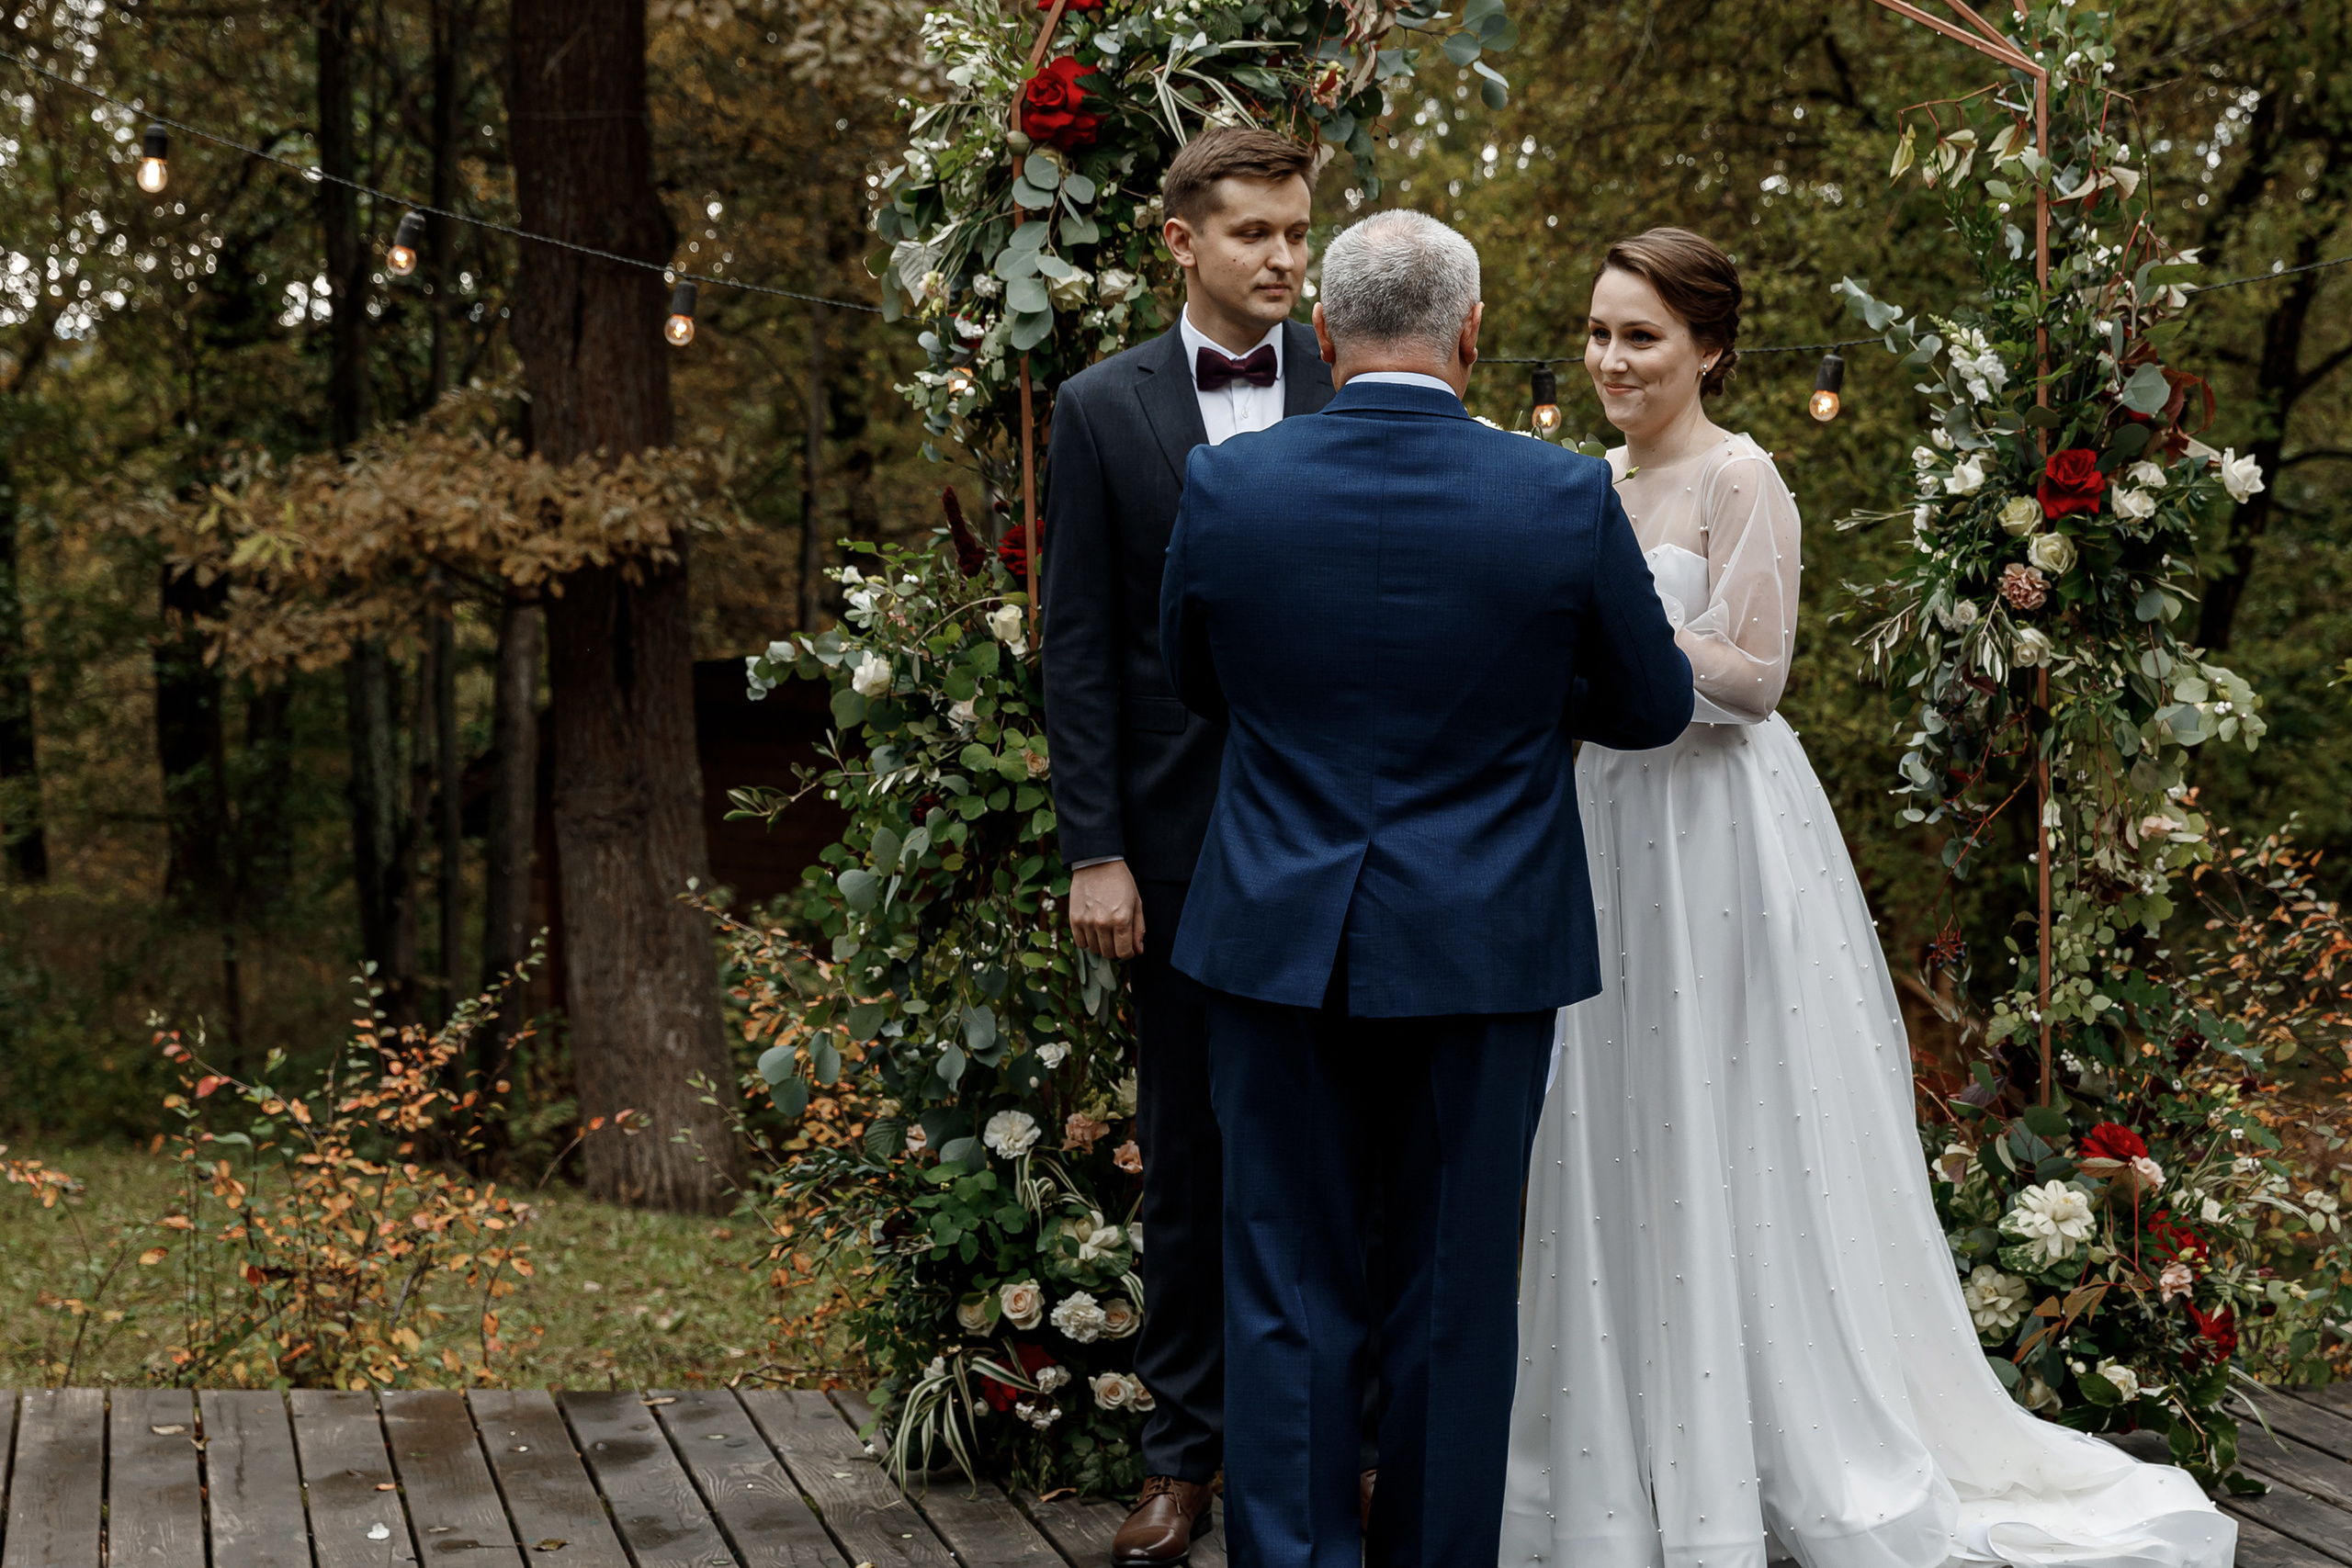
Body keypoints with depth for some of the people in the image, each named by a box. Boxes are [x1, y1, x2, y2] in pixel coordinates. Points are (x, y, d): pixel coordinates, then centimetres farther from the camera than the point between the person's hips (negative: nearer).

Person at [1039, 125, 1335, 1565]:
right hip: (1182, 836, 0)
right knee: (1188, 1153, 9)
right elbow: (1080, 647, 0)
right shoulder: (1105, 408, 1)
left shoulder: (1358, 395, 2)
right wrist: (1094, 851, -6)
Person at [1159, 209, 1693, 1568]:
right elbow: (1655, 705, 4)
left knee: (1290, 1295, 9)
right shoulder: (1565, 499, -10)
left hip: (1281, 943, 1)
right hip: (1478, 948, -1)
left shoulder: (1227, 487, -6)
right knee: (1453, 1300, 11)